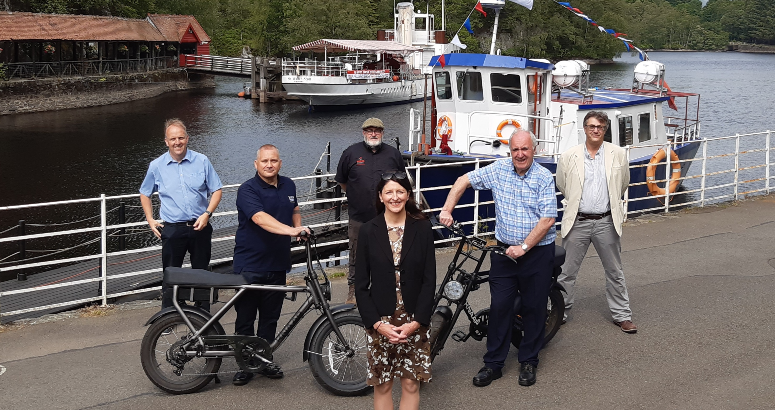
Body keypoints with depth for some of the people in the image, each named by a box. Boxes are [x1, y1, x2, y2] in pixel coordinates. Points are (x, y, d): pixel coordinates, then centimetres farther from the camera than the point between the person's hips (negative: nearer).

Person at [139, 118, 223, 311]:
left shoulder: (202, 161, 0)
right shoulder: (156, 166, 1)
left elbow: (216, 191, 3)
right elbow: (145, 194, 14)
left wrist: (207, 213, -11)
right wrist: (150, 219, 3)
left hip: (200, 227, 1)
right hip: (172, 230, 0)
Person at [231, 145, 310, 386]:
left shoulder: (288, 185, 8)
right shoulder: (248, 190, -13)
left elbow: (294, 211, 26)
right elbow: (260, 218, -30)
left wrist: (298, 226, 5)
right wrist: (290, 230, -42)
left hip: (277, 264, 5)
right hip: (249, 264, -5)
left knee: (270, 317, 13)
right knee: (245, 318, 1)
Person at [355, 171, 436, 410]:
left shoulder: (422, 228, -2)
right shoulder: (368, 232, -2)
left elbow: (429, 280, -3)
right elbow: (361, 285, -1)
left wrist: (416, 322, -11)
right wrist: (377, 324, -10)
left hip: (414, 321, 0)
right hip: (380, 321, 0)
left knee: (411, 383, 5)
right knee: (382, 384, 7)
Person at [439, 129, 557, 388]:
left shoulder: (544, 178, -8)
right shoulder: (498, 170, 1)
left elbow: (548, 219, -14)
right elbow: (464, 181, 8)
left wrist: (524, 247, -18)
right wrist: (447, 210, -2)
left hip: (537, 251, -2)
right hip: (504, 250, 2)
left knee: (534, 308, 6)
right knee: (499, 306, 2)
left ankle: (528, 361, 21)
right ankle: (493, 363, 11)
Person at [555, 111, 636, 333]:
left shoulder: (618, 154, 0)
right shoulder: (568, 157, -3)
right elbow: (561, 186, 12)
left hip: (606, 222, 1)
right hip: (577, 222, -1)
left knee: (615, 272, 11)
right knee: (567, 272, 5)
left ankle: (622, 315, 22)